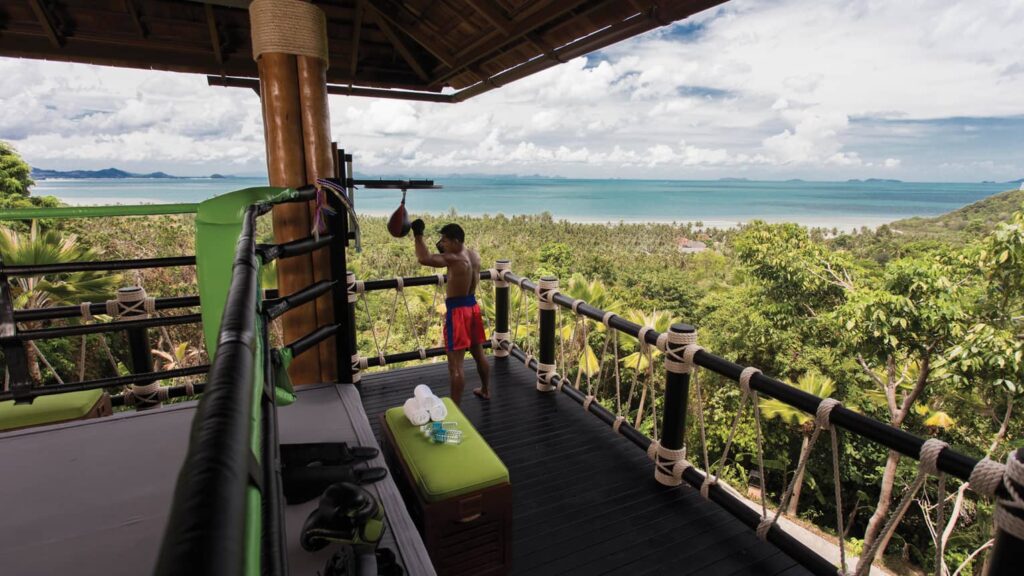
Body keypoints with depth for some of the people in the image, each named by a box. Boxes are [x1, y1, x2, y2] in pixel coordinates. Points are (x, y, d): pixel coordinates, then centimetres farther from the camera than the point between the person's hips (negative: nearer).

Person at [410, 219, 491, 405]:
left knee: (455, 364, -4)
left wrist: (418, 235, -21)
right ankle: (485, 390, 41)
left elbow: (424, 258, -32)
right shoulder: (474, 255, 4)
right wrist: (444, 250, 13)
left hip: (457, 311, -9)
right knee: (479, 354, 24)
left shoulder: (454, 259, -21)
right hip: (472, 306, 9)